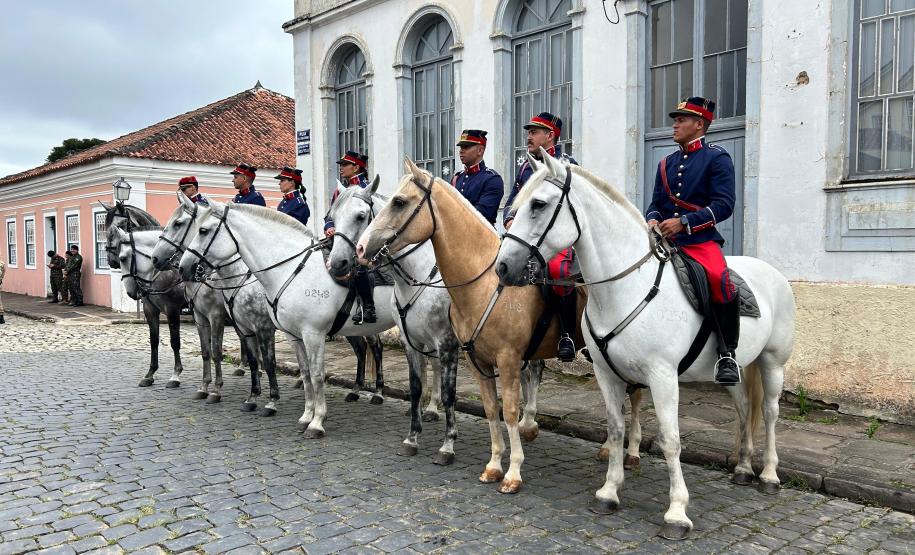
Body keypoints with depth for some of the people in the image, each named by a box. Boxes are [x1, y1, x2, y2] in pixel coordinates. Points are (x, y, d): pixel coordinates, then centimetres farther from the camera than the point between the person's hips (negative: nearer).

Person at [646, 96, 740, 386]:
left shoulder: (717, 158, 1)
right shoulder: (666, 163, 20)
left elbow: (724, 204, -9)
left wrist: (683, 222, -20)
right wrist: (653, 220, -4)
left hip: (701, 241, -6)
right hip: (664, 242, 6)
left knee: (719, 278, -34)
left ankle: (727, 355, -19)